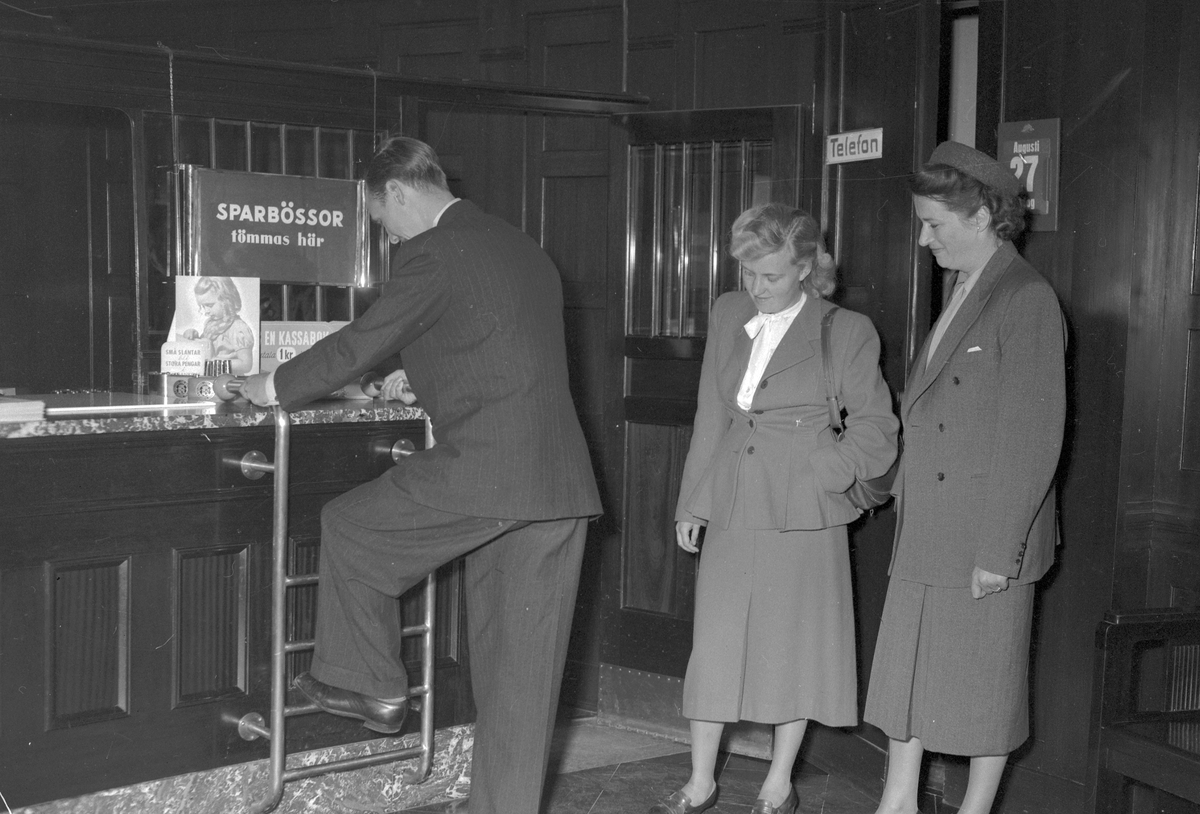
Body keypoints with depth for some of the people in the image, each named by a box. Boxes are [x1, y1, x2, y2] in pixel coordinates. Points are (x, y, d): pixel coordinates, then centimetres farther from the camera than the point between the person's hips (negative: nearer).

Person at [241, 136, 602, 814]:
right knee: (521, 666, 12)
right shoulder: (524, 248, 19)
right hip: (562, 482, 8)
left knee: (349, 526, 16)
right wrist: (420, 378, 40)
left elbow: (360, 345, -3)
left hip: (482, 471, -8)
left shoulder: (431, 253, -6)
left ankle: (370, 686, 27)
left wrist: (276, 388, 12)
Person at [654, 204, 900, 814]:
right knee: (714, 643, 7)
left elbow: (877, 431, 0)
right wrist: (692, 502, 11)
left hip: (802, 517, -4)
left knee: (793, 647, 7)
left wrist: (820, 469, -13)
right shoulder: (727, 314, 9)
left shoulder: (847, 333, -5)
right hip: (731, 511, 4)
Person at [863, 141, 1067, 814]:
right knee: (907, 668, 12)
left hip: (988, 535, -8)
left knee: (983, 681, 7)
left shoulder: (1028, 300, -14)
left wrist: (999, 551, -18)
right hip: (927, 532, 8)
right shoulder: (965, 294, 13)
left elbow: (1034, 438, -18)